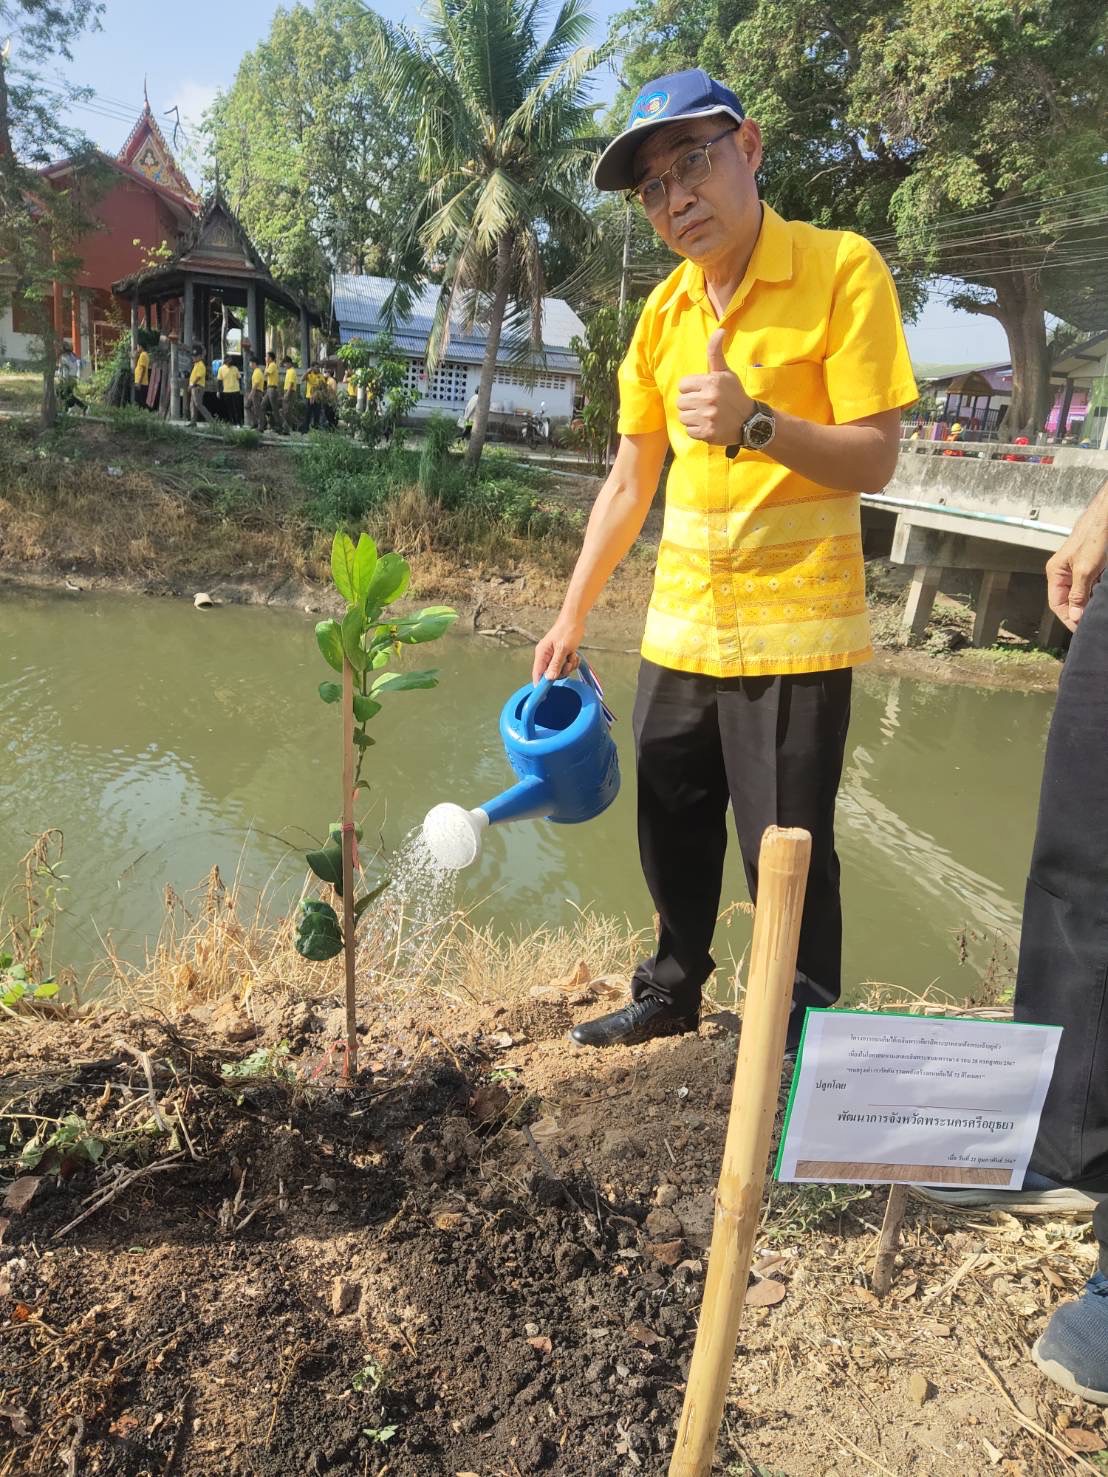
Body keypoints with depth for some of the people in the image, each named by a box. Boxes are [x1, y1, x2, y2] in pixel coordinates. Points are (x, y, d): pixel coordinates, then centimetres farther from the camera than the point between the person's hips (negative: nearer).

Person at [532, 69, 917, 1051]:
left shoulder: (842, 269, -8)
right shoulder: (662, 314, 8)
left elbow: (875, 458, -12)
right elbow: (629, 483, 11)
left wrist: (757, 424, -29)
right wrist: (572, 618, 9)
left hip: (795, 624, -5)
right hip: (679, 626, 6)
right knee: (674, 833, 16)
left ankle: (806, 1040, 18)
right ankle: (672, 995, 36)